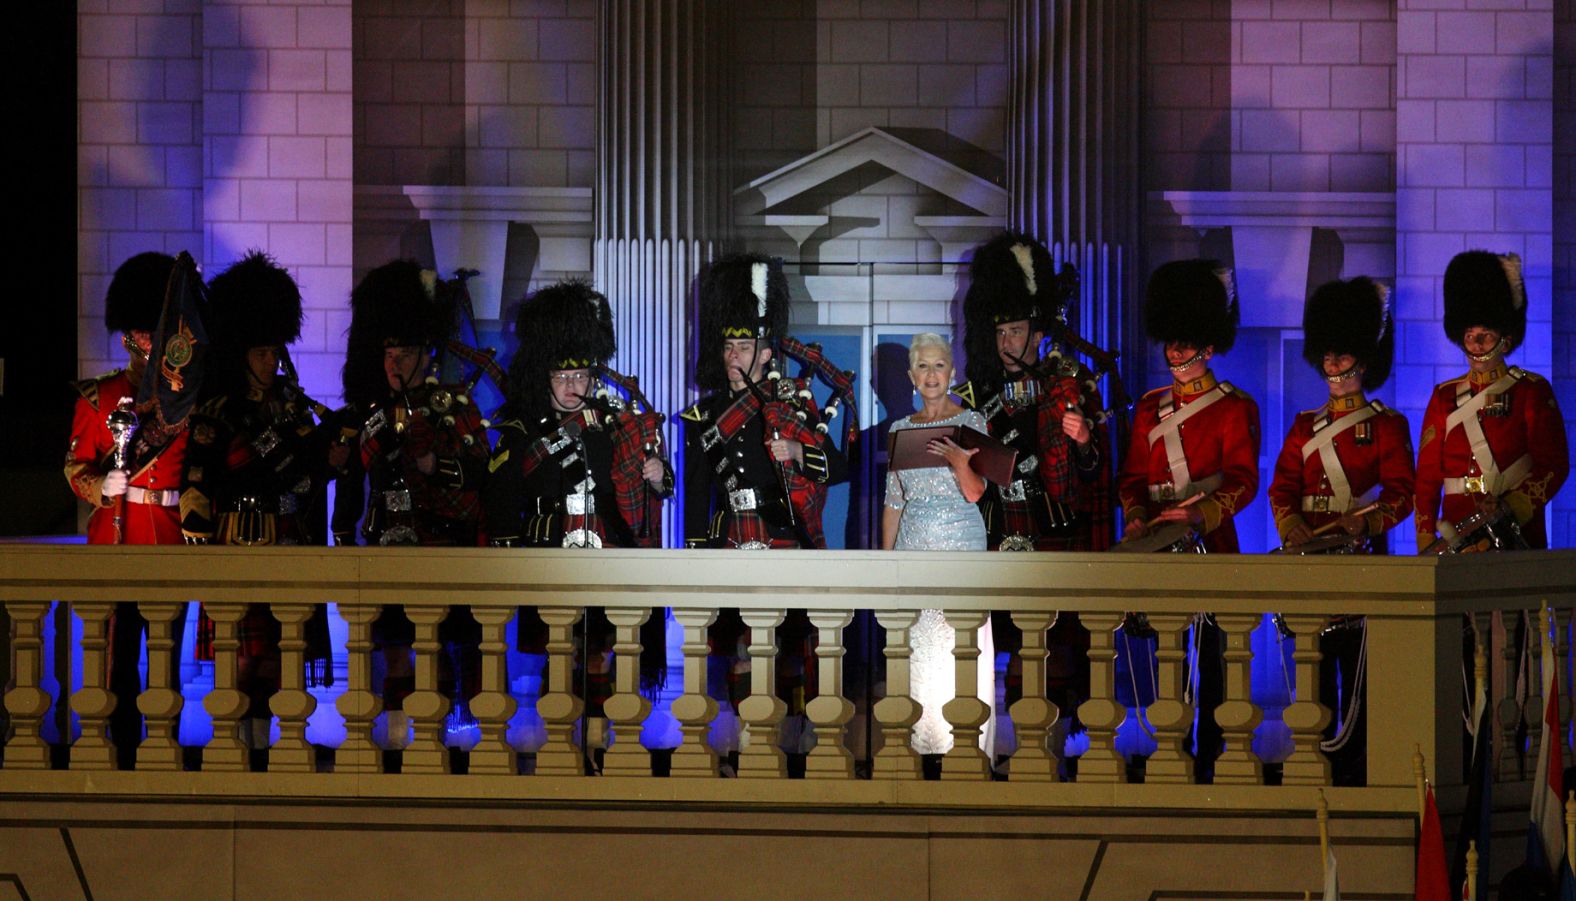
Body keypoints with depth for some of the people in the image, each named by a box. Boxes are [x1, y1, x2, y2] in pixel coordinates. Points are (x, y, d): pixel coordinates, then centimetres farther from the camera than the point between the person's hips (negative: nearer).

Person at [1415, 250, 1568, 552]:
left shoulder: (1532, 391, 4)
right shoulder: (1444, 397, 12)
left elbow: (1554, 466, -3)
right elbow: (1427, 477, 10)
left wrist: (1508, 510, -19)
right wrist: (1426, 547, -1)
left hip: (1518, 538, -2)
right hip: (1458, 536, 2)